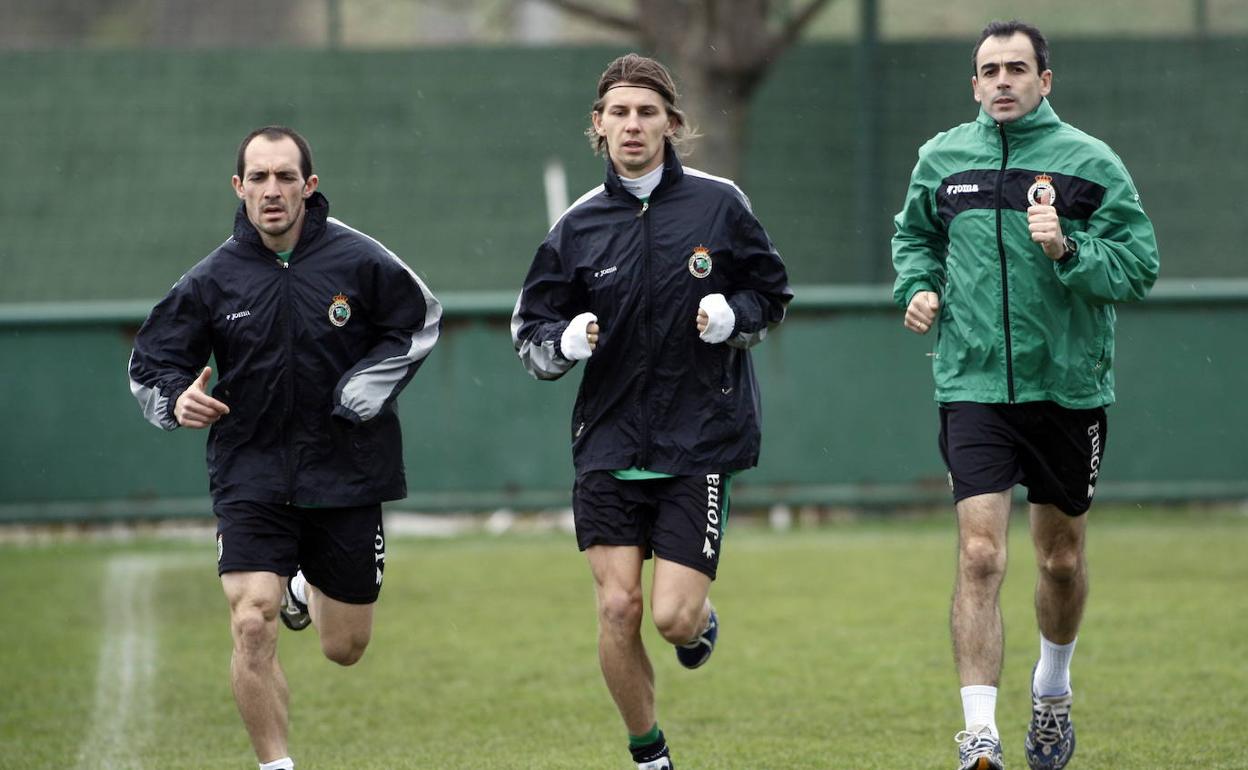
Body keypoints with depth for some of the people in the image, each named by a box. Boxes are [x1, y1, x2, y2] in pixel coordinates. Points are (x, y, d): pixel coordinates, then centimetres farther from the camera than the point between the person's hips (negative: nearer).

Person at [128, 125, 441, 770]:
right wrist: (177, 399, -20)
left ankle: (309, 589, 46)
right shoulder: (213, 279, -4)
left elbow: (420, 322, 6)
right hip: (250, 474, 0)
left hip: (345, 472, 0)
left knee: (344, 648, 10)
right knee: (253, 625, -19)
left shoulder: (359, 260, -7)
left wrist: (359, 395, -5)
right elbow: (149, 363, 3)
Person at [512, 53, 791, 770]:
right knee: (618, 608, -5)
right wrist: (563, 342, -14)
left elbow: (773, 295, 10)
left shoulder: (720, 204, -1)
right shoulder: (578, 226, 2)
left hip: (700, 442, -2)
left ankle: (702, 621, 29)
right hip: (610, 446, 2)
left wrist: (733, 315, -11)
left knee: (672, 616, -9)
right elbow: (530, 329, 8)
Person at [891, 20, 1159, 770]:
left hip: (1069, 388, 0)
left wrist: (1067, 250, -21)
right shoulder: (942, 159, 5)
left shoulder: (1090, 162, -4)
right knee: (980, 555, -14)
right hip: (974, 389, 0)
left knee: (1062, 558, 15)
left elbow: (1140, 264, -6)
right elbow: (915, 234, 23)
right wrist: (918, 286, 4)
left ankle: (1053, 690, 41)